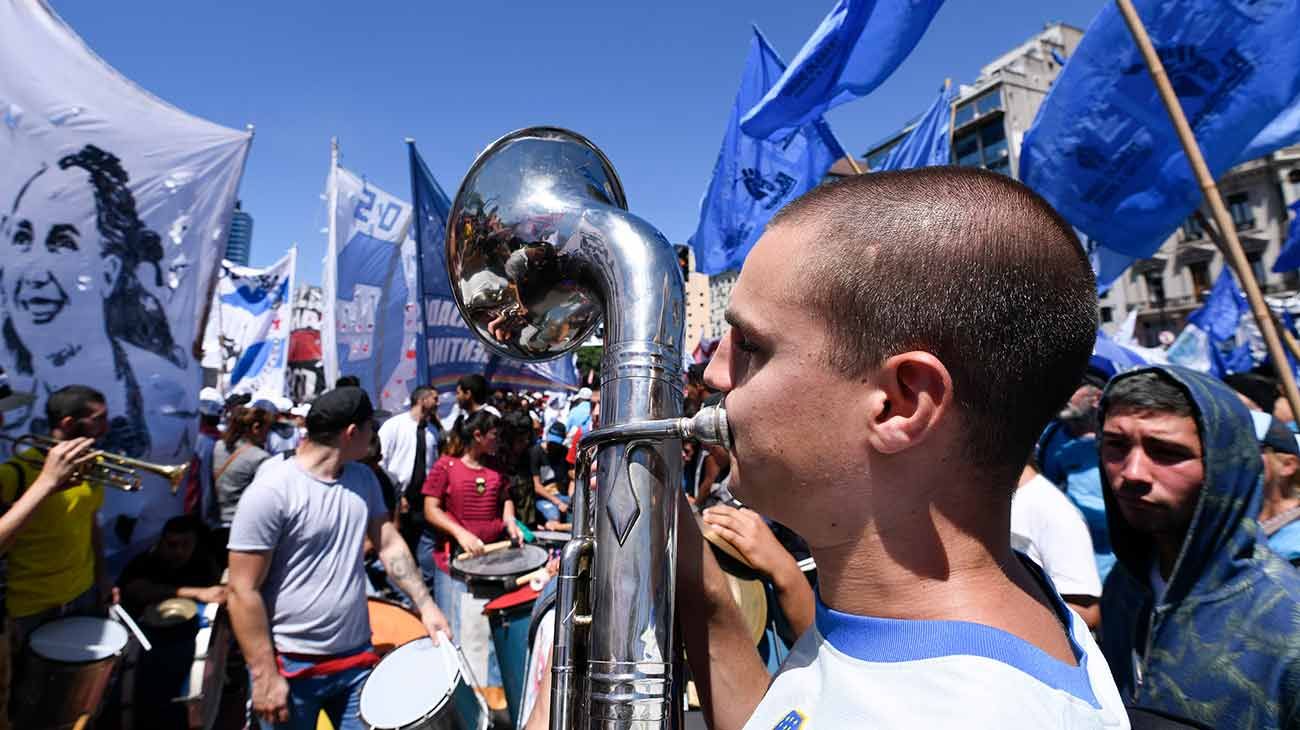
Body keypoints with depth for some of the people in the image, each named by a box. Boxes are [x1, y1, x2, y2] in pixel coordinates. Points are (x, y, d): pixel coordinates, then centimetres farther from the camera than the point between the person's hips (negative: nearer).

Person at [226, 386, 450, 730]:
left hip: (357, 658, 6)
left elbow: (390, 544, 7)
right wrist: (265, 677, -15)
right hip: (291, 666, -5)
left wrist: (425, 605, -1)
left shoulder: (363, 479, 3)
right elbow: (243, 591, -16)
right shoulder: (270, 492, -18)